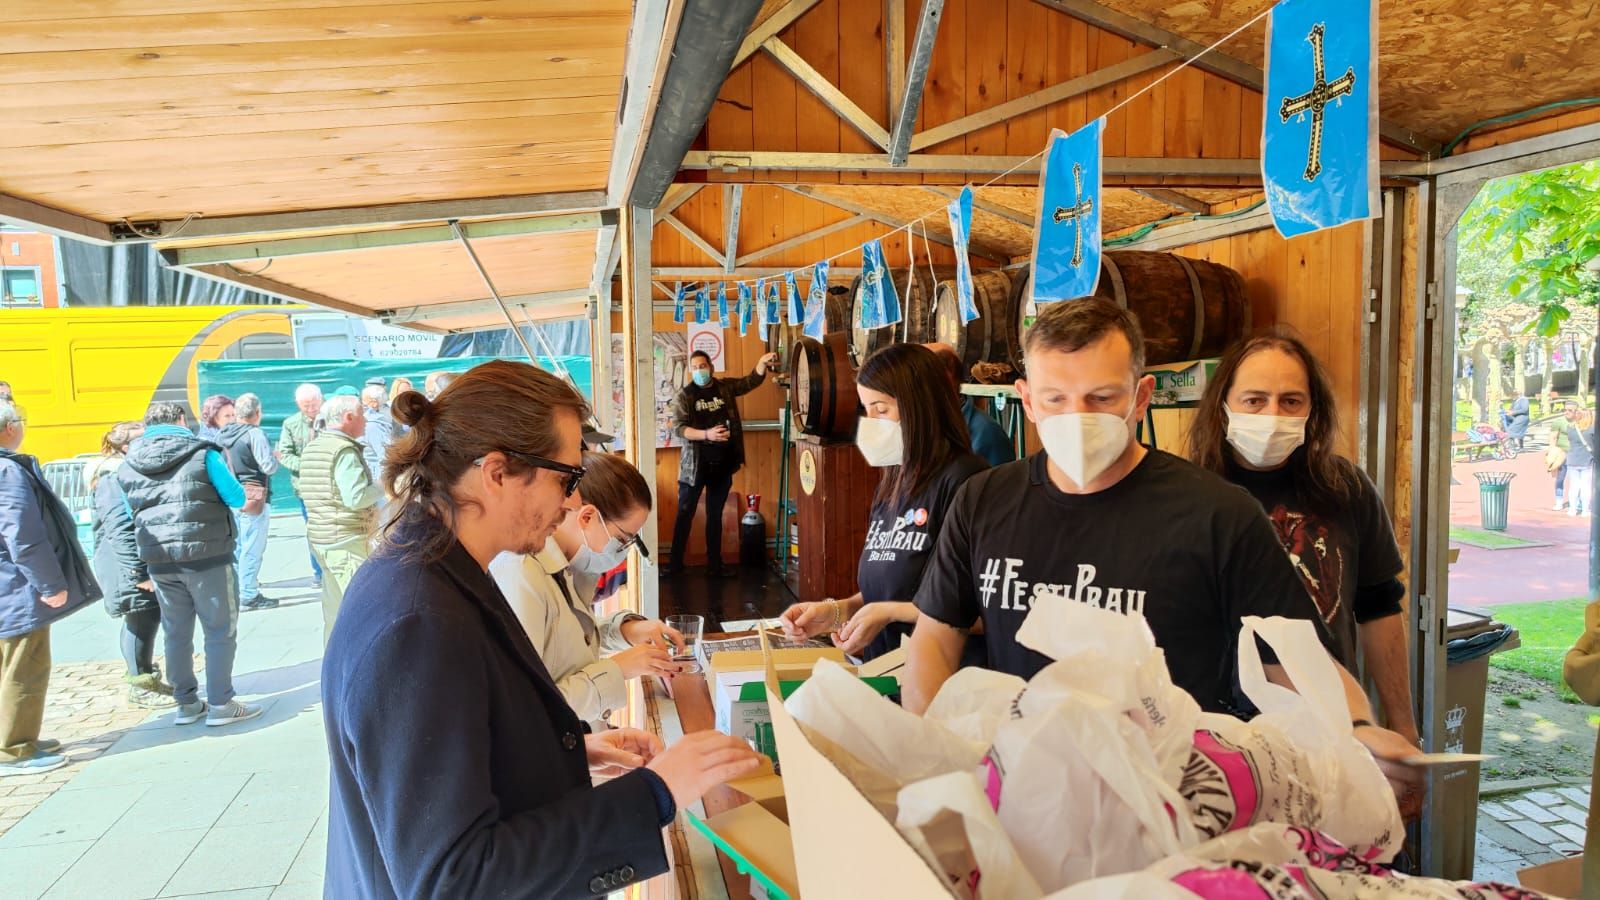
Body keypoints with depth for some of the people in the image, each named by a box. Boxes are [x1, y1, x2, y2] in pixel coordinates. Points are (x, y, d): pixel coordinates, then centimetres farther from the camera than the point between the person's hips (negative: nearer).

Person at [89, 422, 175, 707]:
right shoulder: (115, 478, -17)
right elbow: (121, 530, -24)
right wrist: (139, 573, -25)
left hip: (148, 563, 10)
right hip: (131, 567, -10)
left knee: (149, 619, 15)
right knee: (141, 621, -3)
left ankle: (147, 678, 26)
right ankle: (140, 686, 9)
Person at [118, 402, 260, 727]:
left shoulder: (127, 465, 7)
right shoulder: (202, 453, -8)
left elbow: (132, 513, 16)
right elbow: (237, 498, -6)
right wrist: (216, 479, 14)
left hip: (159, 561, 5)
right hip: (208, 558, -5)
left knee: (176, 634, 15)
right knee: (220, 632, 4)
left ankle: (186, 703, 23)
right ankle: (220, 705, 7)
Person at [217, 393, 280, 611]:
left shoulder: (222, 436, 7)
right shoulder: (255, 434, -15)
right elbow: (269, 467, -18)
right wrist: (274, 457, 1)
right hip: (253, 499, -8)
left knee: (236, 546, 17)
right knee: (252, 549, -2)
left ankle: (234, 590, 26)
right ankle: (249, 596, 2)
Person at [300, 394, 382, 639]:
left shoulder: (312, 448, 13)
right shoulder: (345, 450, -17)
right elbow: (356, 497, -24)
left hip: (319, 536, 10)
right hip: (348, 539, -10)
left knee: (334, 605, 17)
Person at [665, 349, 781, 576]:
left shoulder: (726, 387, 5)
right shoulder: (684, 396, -4)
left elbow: (752, 381, 2)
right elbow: (678, 428, -13)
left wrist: (763, 363, -17)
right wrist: (707, 434, -26)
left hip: (722, 463, 3)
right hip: (695, 464, -3)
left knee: (715, 515, 12)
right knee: (685, 514, 4)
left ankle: (714, 564, 20)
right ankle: (675, 563, 13)